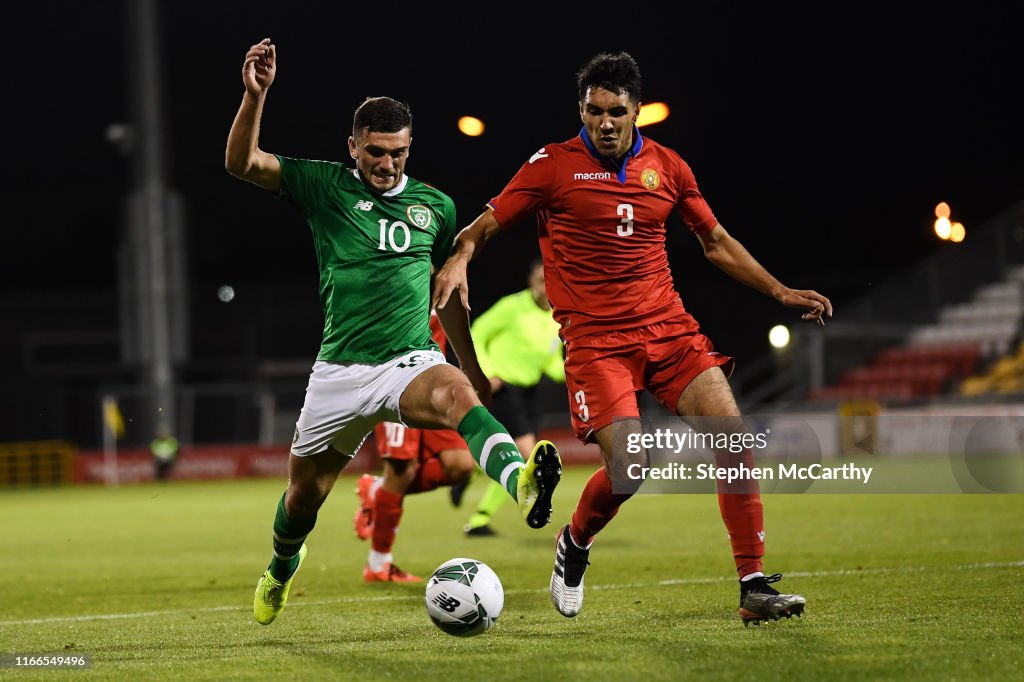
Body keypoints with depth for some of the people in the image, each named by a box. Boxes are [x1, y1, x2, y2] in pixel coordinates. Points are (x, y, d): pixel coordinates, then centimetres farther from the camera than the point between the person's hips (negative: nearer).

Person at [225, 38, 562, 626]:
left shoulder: (435, 206, 8)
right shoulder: (326, 187, 2)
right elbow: (242, 163, -8)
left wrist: (473, 368, 26)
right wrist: (256, 93, -23)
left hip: (410, 360, -1)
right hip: (340, 370, 1)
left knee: (454, 392, -36)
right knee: (305, 492, 12)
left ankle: (521, 482, -63)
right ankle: (282, 567, 47)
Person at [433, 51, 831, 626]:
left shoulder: (666, 166, 9)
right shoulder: (554, 165, -1)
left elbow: (716, 242, 21)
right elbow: (484, 226, 2)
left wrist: (781, 291, 15)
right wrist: (459, 259, -21)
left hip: (669, 327, 4)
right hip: (595, 340, -4)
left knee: (735, 441, -12)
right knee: (627, 466, -18)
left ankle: (755, 588, -7)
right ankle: (575, 545, 16)